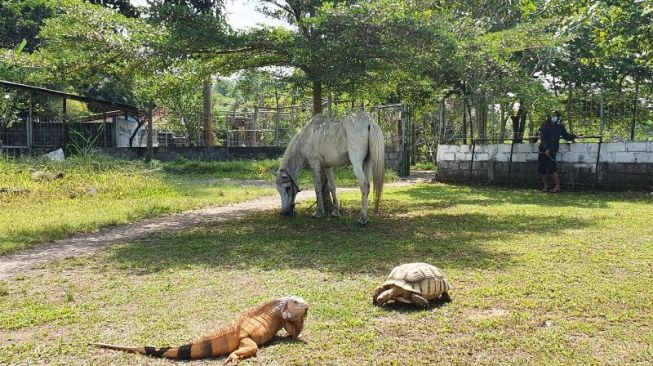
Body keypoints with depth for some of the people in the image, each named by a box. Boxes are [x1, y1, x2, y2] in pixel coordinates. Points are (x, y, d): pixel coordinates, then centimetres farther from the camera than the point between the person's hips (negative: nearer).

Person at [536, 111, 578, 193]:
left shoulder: (560, 127, 8)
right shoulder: (545, 125, -1)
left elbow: (566, 136, 24)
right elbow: (542, 138, -13)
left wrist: (573, 136, 8)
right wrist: (546, 148, -24)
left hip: (552, 151, -1)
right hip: (542, 150, 1)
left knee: (552, 169, -15)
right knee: (541, 169, 1)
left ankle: (557, 187, -8)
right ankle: (546, 186, 14)